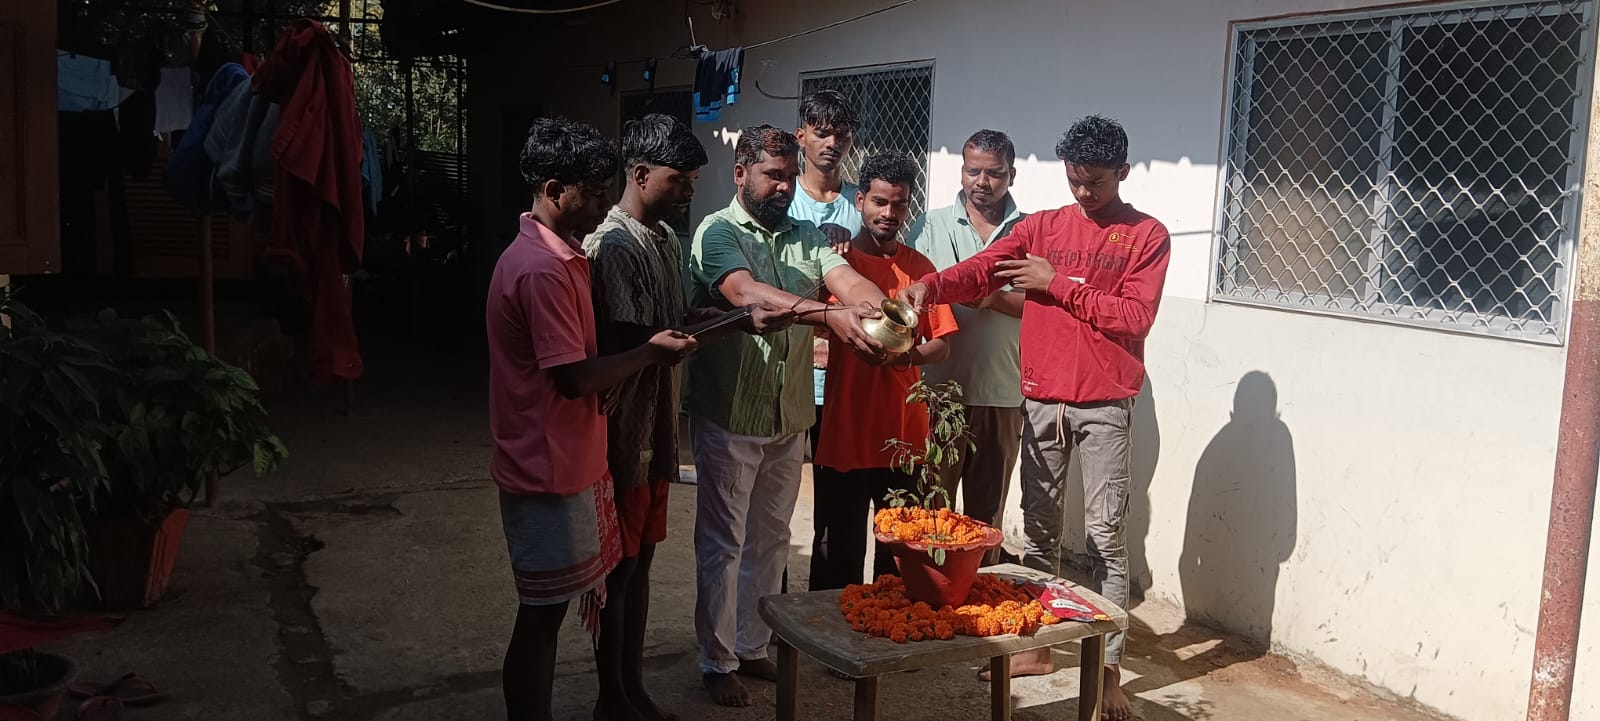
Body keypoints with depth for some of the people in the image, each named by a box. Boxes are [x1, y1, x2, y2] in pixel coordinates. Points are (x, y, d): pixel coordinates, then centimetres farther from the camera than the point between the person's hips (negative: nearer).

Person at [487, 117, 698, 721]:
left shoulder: (558, 256, 12)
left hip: (567, 462, 10)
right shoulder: (541, 269, -22)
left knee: (549, 609, 18)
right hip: (548, 469, -10)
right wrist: (650, 353, -11)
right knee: (542, 614, 2)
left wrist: (651, 347, 6)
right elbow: (573, 377, -23)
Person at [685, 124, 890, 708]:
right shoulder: (717, 233, -10)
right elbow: (745, 293, -29)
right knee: (722, 543, 5)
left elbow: (846, 278, -9)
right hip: (729, 417, -6)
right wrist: (829, 316, -42)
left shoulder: (806, 237, 9)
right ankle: (717, 661, 19)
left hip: (789, 417, 6)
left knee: (770, 539, 16)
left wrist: (877, 306, -33)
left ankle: (752, 645, 31)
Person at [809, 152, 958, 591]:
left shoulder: (920, 267, 12)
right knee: (839, 553, 3)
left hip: (906, 433, 3)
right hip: (844, 432, -3)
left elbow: (941, 346, 10)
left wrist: (908, 354, -10)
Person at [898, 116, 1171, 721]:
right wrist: (928, 286, -24)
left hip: (1104, 405, -3)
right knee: (1039, 527, 12)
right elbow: (979, 270, -5)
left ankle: (1108, 670, 5)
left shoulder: (1147, 236, 0)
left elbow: (1134, 317, -11)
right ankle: (1036, 644, 25)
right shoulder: (1043, 226, 9)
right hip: (1041, 399, 4)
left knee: (1106, 535, -2)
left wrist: (1057, 282, -11)